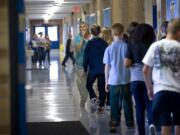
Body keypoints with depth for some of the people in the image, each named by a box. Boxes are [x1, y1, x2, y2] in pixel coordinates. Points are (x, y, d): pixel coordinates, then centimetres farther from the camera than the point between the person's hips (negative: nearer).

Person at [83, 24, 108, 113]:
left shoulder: (89, 44, -9)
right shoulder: (104, 43, -2)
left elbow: (86, 57, -7)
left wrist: (85, 69, 3)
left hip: (92, 69, -2)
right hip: (103, 69, 2)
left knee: (89, 85, 16)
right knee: (102, 87, 11)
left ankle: (94, 98, -9)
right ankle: (101, 106, 11)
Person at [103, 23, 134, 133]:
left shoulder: (109, 48, -3)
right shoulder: (127, 47, -4)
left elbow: (107, 67, -1)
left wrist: (107, 82, 8)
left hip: (113, 80, 0)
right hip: (126, 80, 1)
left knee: (114, 103, 7)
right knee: (127, 103, 13)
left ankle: (114, 123, 2)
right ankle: (130, 123, 21)